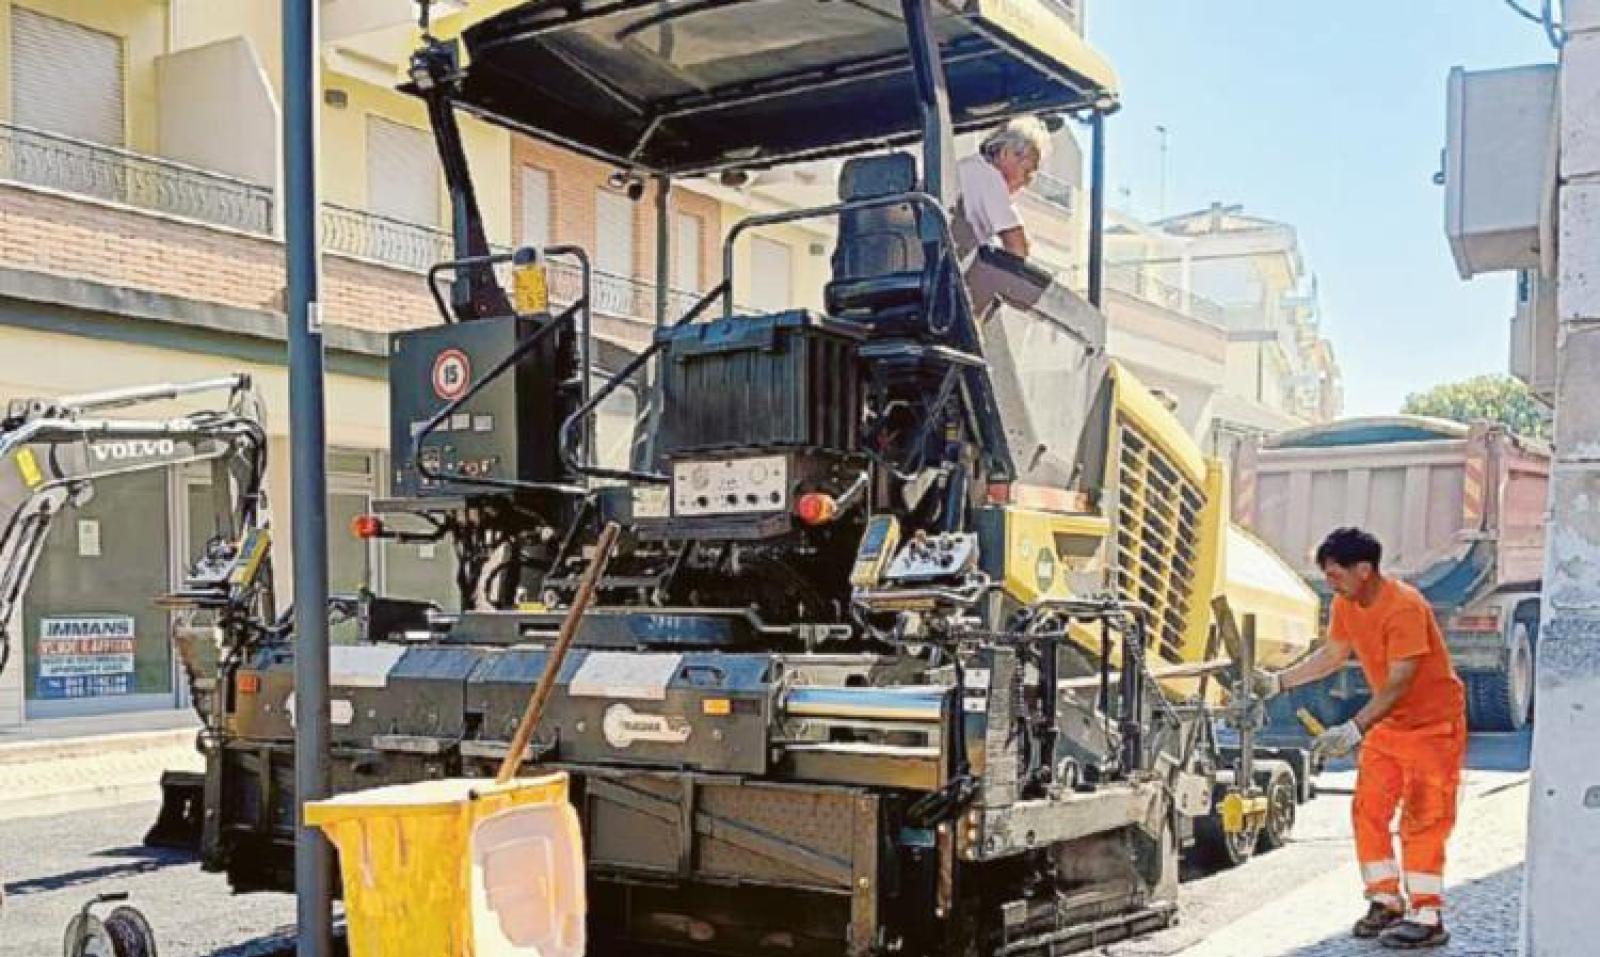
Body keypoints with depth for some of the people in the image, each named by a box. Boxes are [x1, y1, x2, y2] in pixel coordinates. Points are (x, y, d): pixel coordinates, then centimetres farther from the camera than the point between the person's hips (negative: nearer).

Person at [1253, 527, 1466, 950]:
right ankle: (1386, 901, 16)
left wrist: (1356, 728, -36)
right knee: (1368, 811, 6)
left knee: (1421, 820, -7)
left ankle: (1427, 917, -1)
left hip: (1433, 723, -8)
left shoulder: (1404, 607, -27)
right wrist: (1277, 681, 5)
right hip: (1388, 722, 8)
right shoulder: (1345, 606, -2)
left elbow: (1398, 681, -29)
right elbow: (1333, 655, 11)